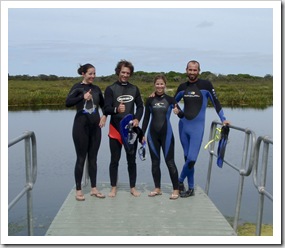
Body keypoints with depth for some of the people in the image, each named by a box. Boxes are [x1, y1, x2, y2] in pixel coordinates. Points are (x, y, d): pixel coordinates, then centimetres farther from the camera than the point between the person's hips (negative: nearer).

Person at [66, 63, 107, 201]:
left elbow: (103, 105, 22)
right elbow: (68, 103, -21)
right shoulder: (77, 87, -5)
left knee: (93, 158, 10)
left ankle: (93, 188, 19)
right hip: (81, 126, -5)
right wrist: (83, 97, -31)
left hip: (95, 126, 5)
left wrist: (104, 116, 4)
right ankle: (78, 190, 11)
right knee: (81, 158, 1)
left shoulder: (96, 88, 9)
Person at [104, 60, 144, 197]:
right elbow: (106, 109, -11)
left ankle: (133, 187, 20)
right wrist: (116, 109, -32)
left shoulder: (134, 89, 8)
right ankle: (113, 188, 17)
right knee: (114, 160, 5)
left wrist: (137, 119, -8)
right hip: (115, 129, -2)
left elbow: (140, 106, 11)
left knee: (131, 159, 9)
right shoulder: (110, 89, -3)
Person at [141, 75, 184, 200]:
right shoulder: (150, 100, 3)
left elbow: (182, 115, -7)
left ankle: (176, 189, 7)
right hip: (152, 134, 3)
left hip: (166, 133, -2)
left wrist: (178, 112, -30)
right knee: (155, 162, 9)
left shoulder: (170, 99, -1)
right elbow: (146, 118, 6)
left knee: (169, 161, -2)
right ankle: (157, 188, 21)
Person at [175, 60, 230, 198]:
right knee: (187, 158, 7)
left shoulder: (206, 85, -5)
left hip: (197, 127, -4)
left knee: (191, 159, -12)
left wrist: (223, 119, -3)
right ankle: (191, 188, 18)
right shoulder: (182, 87, 7)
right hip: (183, 125, 4)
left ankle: (180, 181, 12)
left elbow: (216, 102, 0)